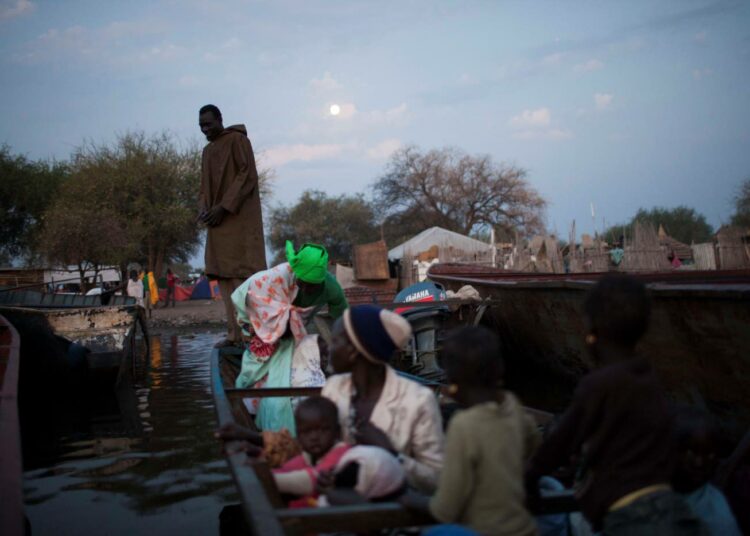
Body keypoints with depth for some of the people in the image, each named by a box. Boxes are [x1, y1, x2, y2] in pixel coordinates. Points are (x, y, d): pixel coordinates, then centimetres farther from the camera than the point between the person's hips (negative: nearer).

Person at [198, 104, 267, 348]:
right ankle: (235, 332, 2)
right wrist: (202, 208, 1)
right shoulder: (207, 150, 21)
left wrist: (223, 207, -17)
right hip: (218, 220, 8)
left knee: (243, 274, -13)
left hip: (240, 218, -7)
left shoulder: (238, 140, -2)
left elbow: (248, 176, -12)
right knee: (224, 276, 1)